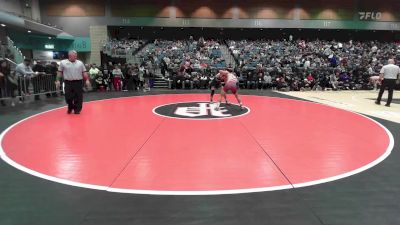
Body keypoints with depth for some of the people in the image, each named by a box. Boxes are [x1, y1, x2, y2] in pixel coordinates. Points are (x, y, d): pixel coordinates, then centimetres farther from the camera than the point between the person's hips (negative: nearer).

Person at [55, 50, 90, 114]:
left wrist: (87, 80, -2)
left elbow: (84, 72, 7)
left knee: (78, 97, 1)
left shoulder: (80, 63, 7)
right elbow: (60, 72, 8)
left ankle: (77, 109, 15)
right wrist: (58, 80, 4)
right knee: (68, 97, 2)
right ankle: (70, 108, 27)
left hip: (78, 82, 1)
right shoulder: (63, 62, 5)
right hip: (68, 83, 0)